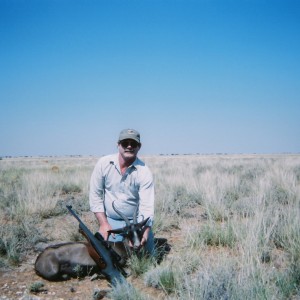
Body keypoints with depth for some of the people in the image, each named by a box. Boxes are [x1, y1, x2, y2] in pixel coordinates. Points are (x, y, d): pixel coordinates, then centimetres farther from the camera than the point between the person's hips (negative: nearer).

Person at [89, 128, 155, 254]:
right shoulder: (103, 163, -9)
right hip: (110, 221, 1)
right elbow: (95, 195, -3)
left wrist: (144, 233, -35)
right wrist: (103, 224, -9)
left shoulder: (144, 172, -15)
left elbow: (146, 207, -20)